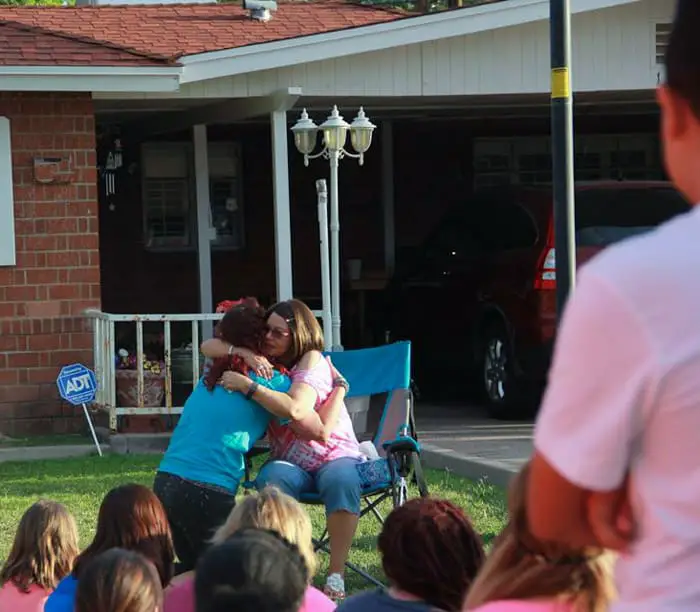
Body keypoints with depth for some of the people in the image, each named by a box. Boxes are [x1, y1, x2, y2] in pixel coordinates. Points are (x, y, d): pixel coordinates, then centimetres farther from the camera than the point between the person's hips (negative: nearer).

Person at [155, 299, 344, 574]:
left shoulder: (210, 376, 17)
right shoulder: (272, 380, -2)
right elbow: (320, 431, 2)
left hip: (164, 482, 7)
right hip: (209, 493, -7)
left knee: (193, 568, 25)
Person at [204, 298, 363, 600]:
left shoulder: (312, 360, -13)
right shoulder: (267, 360, 4)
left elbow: (295, 409, -31)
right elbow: (208, 346, -3)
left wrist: (248, 386, -35)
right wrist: (244, 353, -22)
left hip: (335, 457, -4)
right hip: (291, 463, 4)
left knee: (341, 481, -40)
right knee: (274, 479, -35)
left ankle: (336, 576, -34)